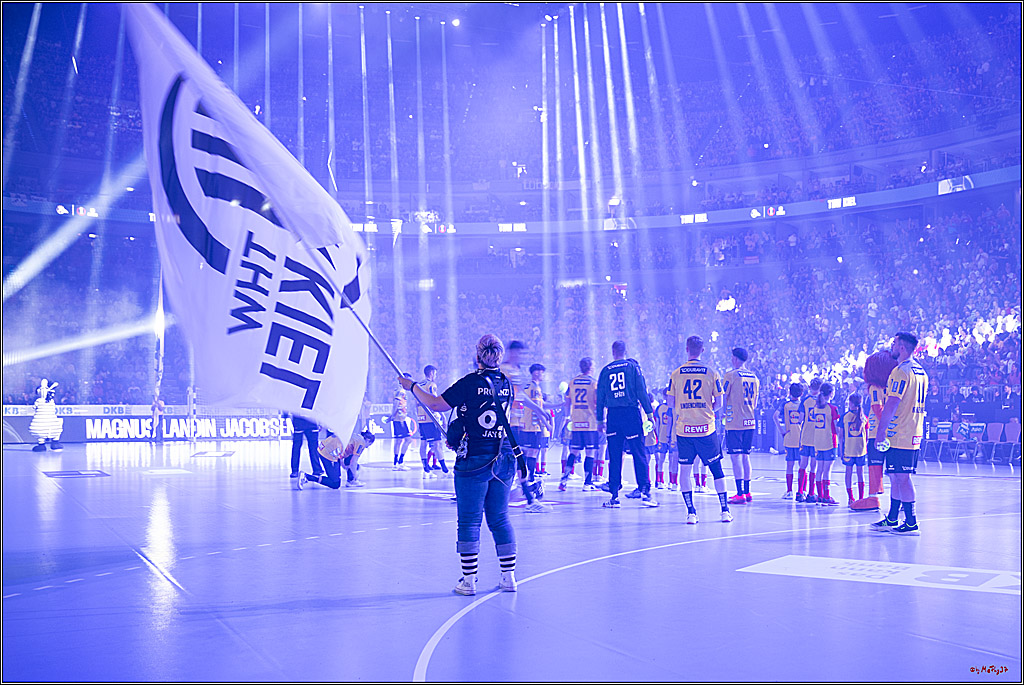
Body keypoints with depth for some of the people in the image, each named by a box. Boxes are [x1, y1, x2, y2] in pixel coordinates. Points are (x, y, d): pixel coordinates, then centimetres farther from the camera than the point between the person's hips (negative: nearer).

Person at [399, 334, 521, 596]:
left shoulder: (469, 383, -11)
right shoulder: (507, 384, 5)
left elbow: (435, 404, -4)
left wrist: (412, 387, 12)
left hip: (473, 461, -5)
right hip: (504, 460, 5)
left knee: (469, 521, 2)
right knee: (500, 519, 12)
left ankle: (468, 580, 4)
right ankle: (509, 577, 13)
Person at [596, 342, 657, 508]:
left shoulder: (605, 371, 9)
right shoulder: (633, 366, 2)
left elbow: (600, 397, 10)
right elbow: (642, 392, -4)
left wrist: (600, 420, 16)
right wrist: (649, 414, -2)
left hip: (613, 415, 2)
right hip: (631, 413, -2)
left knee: (614, 457, 6)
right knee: (639, 454, 0)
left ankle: (614, 496, 5)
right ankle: (645, 491, -5)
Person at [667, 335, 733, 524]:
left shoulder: (675, 374, 0)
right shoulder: (712, 373, -1)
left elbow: (671, 404, 3)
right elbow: (719, 404, 1)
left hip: (683, 429, 0)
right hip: (706, 429, 0)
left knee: (685, 470, 8)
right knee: (717, 469, 10)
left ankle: (691, 512, 4)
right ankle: (725, 510, 12)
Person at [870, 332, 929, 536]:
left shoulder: (900, 372, -16)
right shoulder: (921, 371, 15)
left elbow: (891, 405, -20)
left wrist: (880, 432, -18)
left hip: (899, 435, -10)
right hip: (914, 434, 10)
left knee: (902, 478, -6)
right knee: (897, 477, 15)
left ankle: (911, 524, -4)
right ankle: (892, 520, 22)